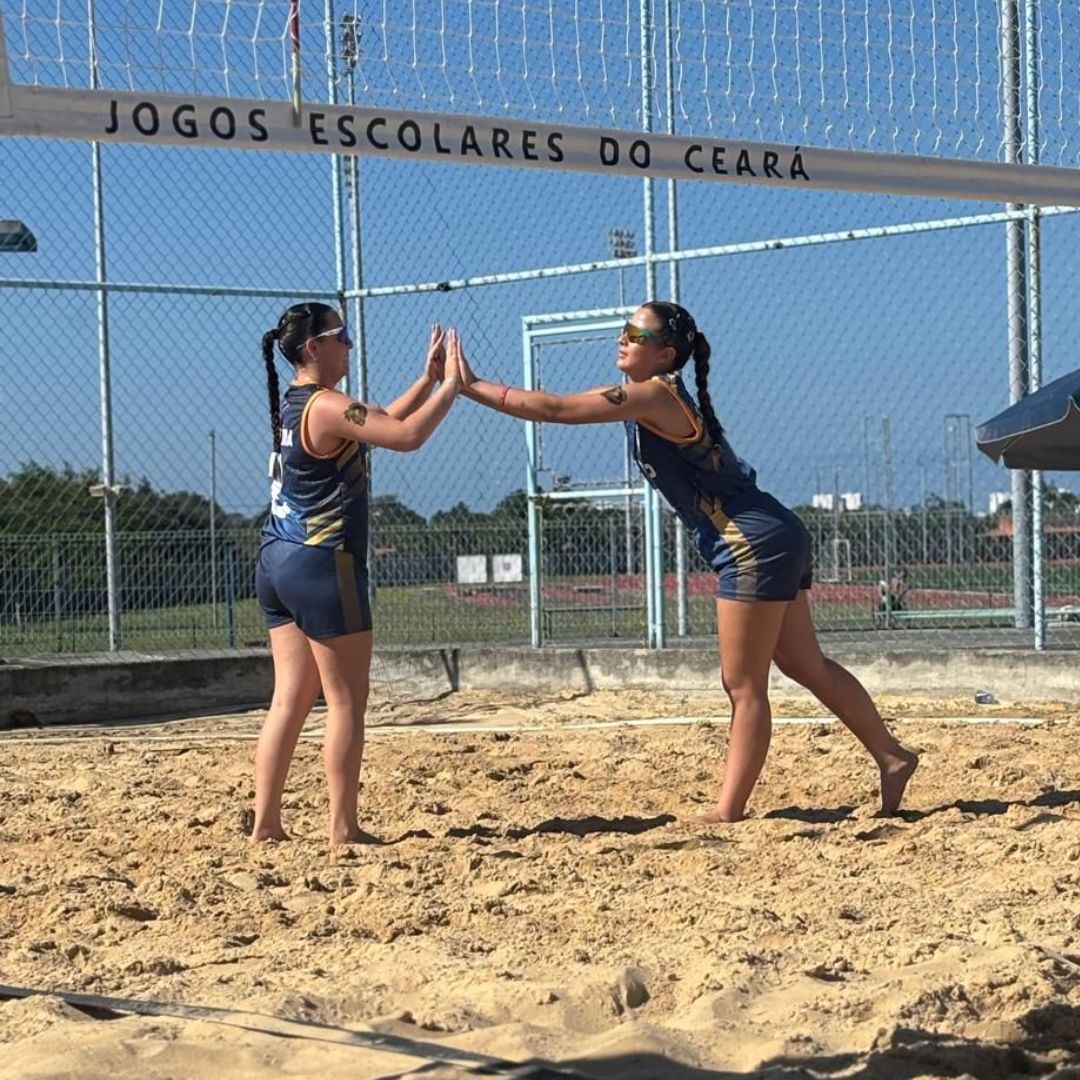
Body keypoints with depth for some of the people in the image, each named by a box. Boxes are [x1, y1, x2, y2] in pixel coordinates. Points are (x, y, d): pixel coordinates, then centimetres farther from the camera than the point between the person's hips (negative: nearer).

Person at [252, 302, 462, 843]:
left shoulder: (294, 404, 15)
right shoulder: (327, 407, -14)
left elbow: (383, 423, 23)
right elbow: (407, 436, -22)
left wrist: (428, 379, 17)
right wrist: (451, 385, -10)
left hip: (278, 562, 9)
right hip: (322, 565, -9)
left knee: (290, 700, 9)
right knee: (346, 702, -1)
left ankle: (266, 824, 8)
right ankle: (343, 827, 2)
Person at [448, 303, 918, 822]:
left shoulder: (654, 396, -17)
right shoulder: (644, 397, 14)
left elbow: (555, 409, -18)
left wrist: (473, 386, -14)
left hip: (757, 546, -10)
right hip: (771, 544, 10)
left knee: (743, 685, -3)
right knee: (808, 666, 17)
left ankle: (729, 811, 4)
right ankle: (892, 756, 24)